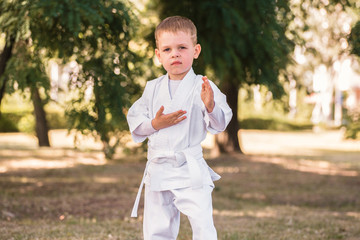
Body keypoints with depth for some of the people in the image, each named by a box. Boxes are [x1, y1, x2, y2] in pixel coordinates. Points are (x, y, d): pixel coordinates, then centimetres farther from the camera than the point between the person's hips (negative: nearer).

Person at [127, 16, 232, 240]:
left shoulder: (204, 87, -3)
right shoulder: (153, 89, 7)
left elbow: (220, 124, -9)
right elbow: (134, 122, 8)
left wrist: (210, 106, -28)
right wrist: (155, 124, -10)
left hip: (191, 171, -3)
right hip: (158, 170, 4)